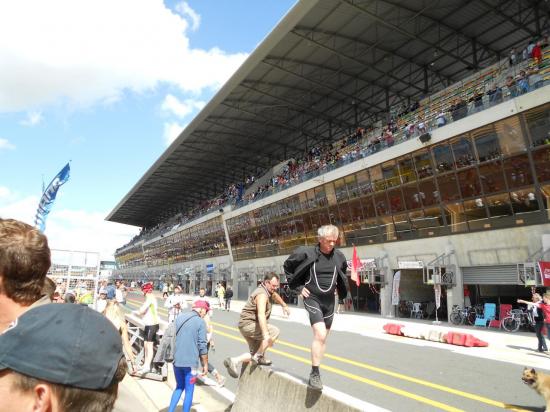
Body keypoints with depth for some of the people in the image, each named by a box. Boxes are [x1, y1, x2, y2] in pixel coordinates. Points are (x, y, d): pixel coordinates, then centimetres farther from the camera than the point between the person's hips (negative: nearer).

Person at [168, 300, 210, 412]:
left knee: (179, 387, 22)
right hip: (190, 362, -6)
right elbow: (202, 346, -11)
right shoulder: (200, 322, -11)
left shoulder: (179, 318, 7)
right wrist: (205, 365, -2)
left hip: (176, 360, 6)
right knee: (189, 391, 9)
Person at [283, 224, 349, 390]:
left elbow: (343, 274, 21)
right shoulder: (307, 253, -14)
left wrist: (338, 288, 8)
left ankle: (315, 371, 30)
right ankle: (315, 374, -7)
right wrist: (298, 286, -4)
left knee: (323, 337, 14)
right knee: (320, 334, -20)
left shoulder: (339, 257, -2)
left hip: (329, 301, 5)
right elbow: (287, 266, 0)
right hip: (312, 298, -5)